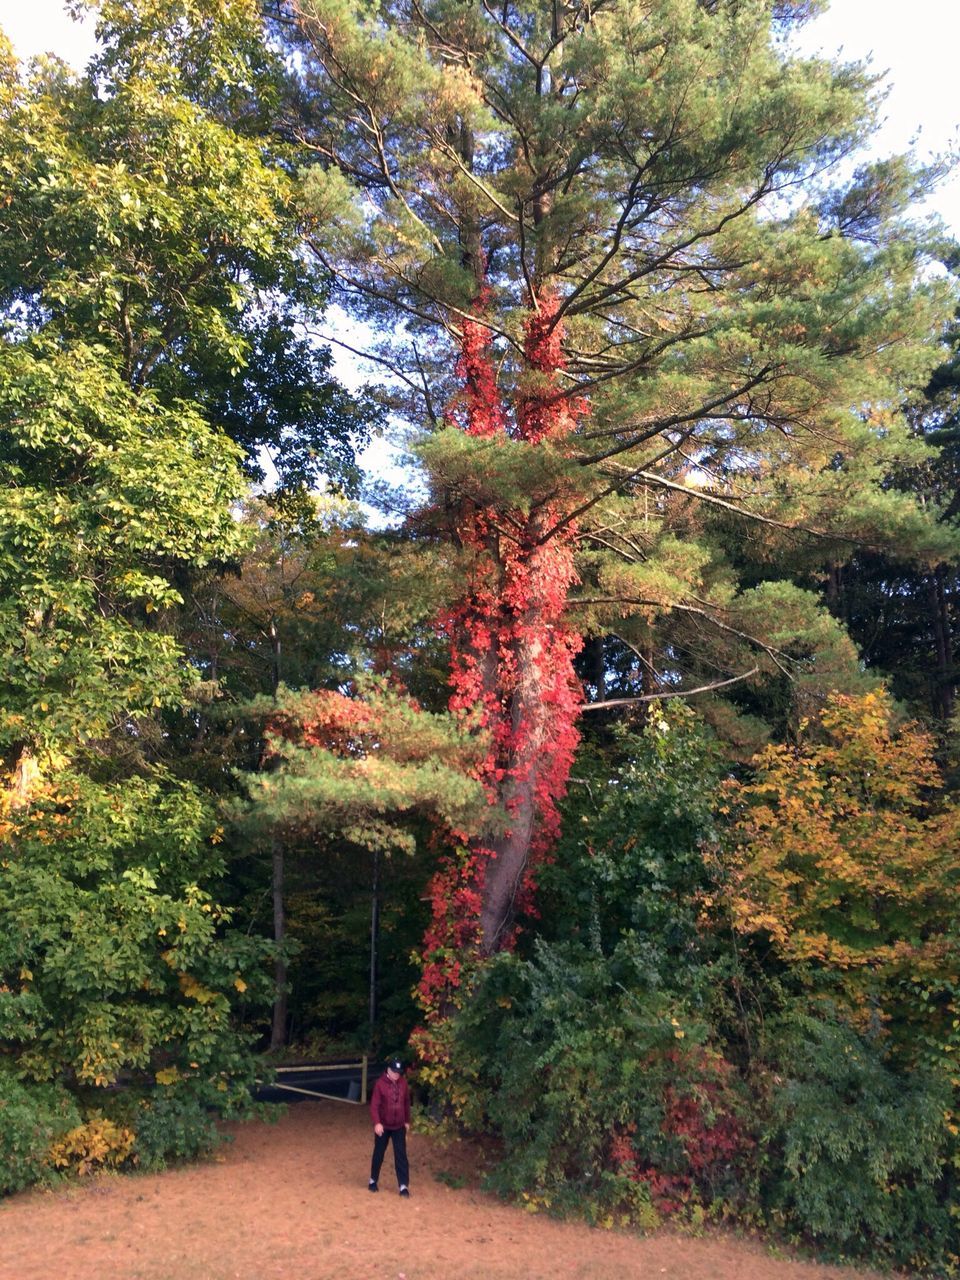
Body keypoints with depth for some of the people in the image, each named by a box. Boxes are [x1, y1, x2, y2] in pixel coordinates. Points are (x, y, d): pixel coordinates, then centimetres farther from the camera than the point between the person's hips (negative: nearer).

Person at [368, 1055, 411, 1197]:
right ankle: (373, 1180, 31)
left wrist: (407, 1121, 12)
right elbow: (374, 1105, -18)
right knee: (379, 1154, 12)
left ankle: (404, 1185, 4)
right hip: (383, 1126, -3)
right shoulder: (380, 1084, -17)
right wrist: (377, 1123, -29)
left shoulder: (403, 1083, -3)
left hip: (399, 1126, 3)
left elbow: (406, 1102, 8)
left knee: (401, 1155, 0)